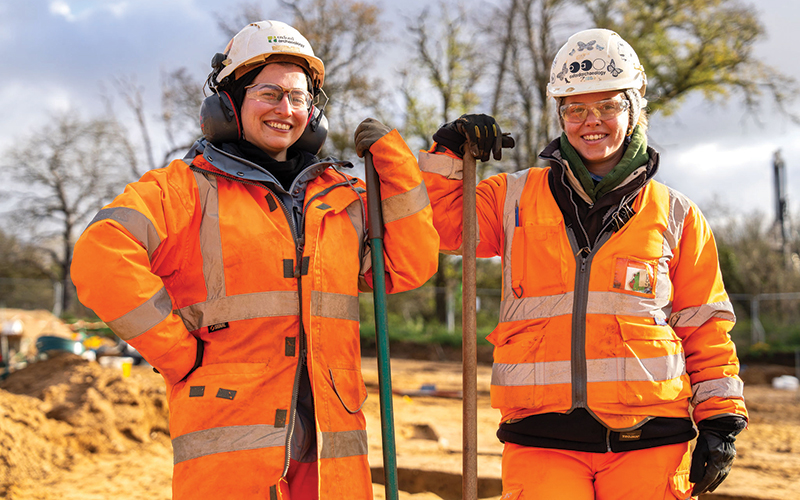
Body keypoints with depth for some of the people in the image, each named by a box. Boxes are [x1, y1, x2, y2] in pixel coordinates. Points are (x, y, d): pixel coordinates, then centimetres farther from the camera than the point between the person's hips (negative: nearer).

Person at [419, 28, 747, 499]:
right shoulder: (515, 198, 11)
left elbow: (706, 327, 11)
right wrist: (448, 156, 1)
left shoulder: (676, 216, 11)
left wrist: (720, 423, 5)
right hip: (542, 441, 0)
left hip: (647, 444, 0)